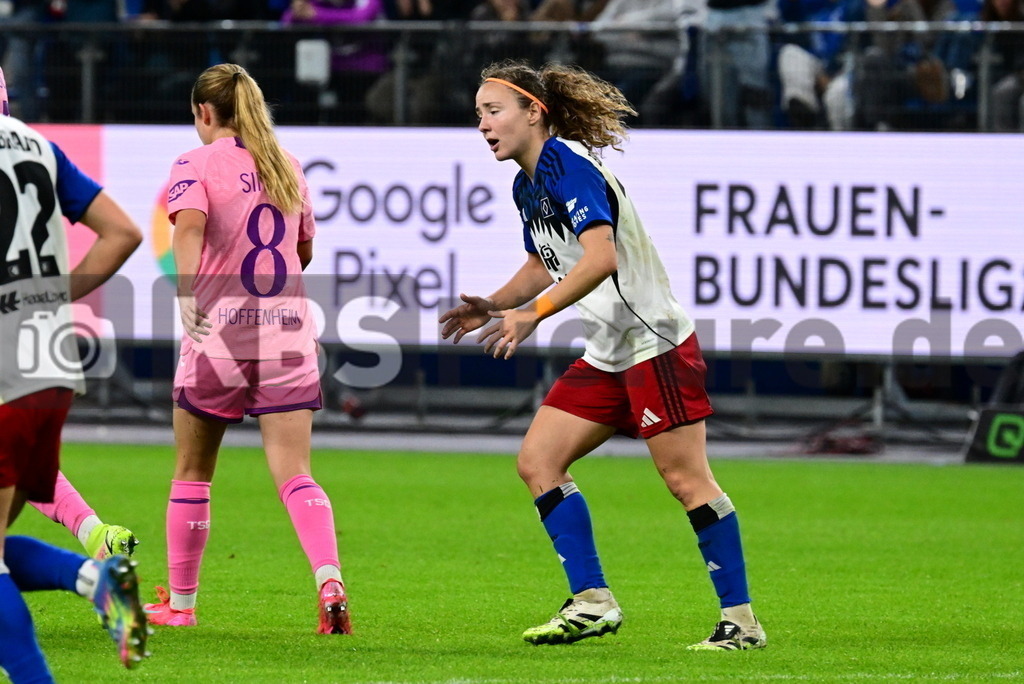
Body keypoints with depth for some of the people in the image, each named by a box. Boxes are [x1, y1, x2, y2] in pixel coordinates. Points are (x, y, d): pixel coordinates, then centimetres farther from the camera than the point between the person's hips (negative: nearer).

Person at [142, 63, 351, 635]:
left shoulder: (196, 164, -2)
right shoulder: (288, 166, 13)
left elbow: (188, 226, -22)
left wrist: (187, 297, -32)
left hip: (220, 333, -3)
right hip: (288, 331, 3)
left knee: (193, 473, 13)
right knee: (295, 475, -4)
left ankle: (180, 603, 21)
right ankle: (331, 583, -26)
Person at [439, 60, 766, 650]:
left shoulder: (567, 164, -16)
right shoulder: (528, 185, 13)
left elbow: (601, 256, -27)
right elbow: (544, 266, 28)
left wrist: (533, 314, -28)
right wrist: (493, 306, 13)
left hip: (655, 341, -10)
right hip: (609, 353, 10)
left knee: (686, 478, -8)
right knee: (538, 461, 2)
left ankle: (741, 619, -3)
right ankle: (593, 602, 2)